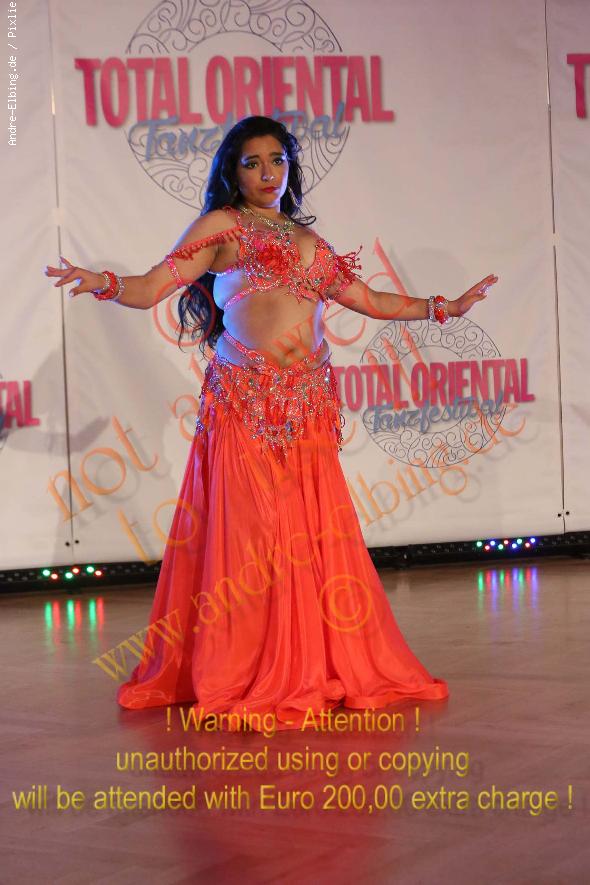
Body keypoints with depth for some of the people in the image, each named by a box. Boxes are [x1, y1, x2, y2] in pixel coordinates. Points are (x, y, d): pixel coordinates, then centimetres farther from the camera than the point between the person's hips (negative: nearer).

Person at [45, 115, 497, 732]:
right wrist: (103, 283, -21)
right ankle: (244, 680, 1)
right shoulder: (222, 227, 8)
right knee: (249, 532, -7)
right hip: (245, 400, -5)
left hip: (308, 404, 5)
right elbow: (151, 288, -1)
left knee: (315, 533, 2)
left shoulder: (307, 238, 23)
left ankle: (314, 671, 12)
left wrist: (446, 307, 31)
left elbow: (371, 302, 29)